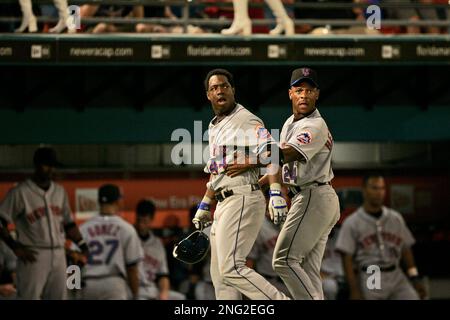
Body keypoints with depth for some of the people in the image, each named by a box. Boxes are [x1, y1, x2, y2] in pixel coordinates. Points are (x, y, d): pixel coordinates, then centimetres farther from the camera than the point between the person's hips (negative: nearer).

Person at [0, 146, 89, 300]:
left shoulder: (59, 191, 13)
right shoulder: (20, 192, -6)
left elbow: (68, 223, 19)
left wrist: (83, 246, 6)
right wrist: (15, 247, -16)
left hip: (58, 256, 6)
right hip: (33, 258, -6)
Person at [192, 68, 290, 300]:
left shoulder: (246, 121, -7)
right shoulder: (214, 127, 21)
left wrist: (275, 192, -33)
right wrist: (204, 205, 30)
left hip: (243, 199, -10)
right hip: (224, 203, 10)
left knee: (231, 268, -19)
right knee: (219, 274, 8)